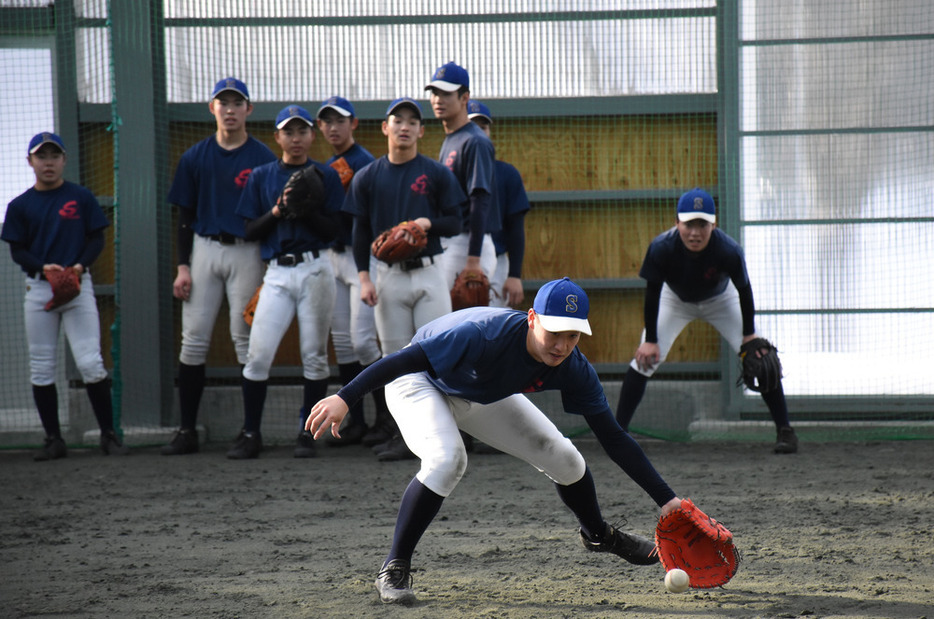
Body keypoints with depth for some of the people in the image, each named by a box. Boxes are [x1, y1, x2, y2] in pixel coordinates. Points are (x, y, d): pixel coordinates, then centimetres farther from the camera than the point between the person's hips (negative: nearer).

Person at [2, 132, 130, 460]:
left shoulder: (81, 198, 5)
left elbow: (97, 239, 5)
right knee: (41, 368, 2)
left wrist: (80, 266, -14)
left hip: (78, 285, -2)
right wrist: (43, 267, -15)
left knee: (91, 364, -10)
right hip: (38, 288, 2)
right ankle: (53, 439, 10)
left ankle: (108, 434, -2)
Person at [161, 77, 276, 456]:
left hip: (247, 252, -3)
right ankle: (187, 431, 2)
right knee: (193, 339, -1)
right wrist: (183, 266, 2)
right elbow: (185, 215, 11)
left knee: (247, 339, -3)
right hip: (204, 249, 3)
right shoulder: (195, 158, 10)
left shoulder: (262, 158, 1)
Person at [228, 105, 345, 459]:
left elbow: (333, 230, 0)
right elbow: (250, 231, 8)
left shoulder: (325, 176, 7)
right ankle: (250, 434, 0)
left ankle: (307, 433, 10)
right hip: (277, 272, 1)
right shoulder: (261, 177, 12)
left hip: (315, 270, -1)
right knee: (258, 353, -7)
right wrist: (276, 212, -8)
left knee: (314, 354, 1)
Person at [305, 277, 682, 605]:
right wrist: (344, 398, -51)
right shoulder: (485, 335, -43)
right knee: (447, 459, -33)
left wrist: (667, 500, -22)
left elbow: (613, 438, -18)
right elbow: (404, 359, -42)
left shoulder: (573, 370, -24)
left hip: (481, 397, 6)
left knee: (563, 458, 1)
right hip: (419, 383, -6)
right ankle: (393, 570, -21)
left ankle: (597, 535, 34)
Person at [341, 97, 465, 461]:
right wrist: (364, 278, -3)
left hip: (429, 272, -1)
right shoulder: (367, 178, 8)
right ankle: (401, 435, 3)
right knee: (395, 358, 1)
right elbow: (360, 231, 7)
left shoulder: (437, 174, 5)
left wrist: (429, 223, -17)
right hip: (389, 276, 1)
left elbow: (455, 223, 5)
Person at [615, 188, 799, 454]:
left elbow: (744, 290, -20)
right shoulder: (661, 248, -36)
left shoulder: (729, 250, -37)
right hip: (675, 300, 0)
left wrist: (749, 335, -15)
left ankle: (784, 430, -1)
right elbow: (652, 293, -22)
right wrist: (650, 340, -20)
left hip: (720, 300, 0)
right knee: (645, 357, -12)